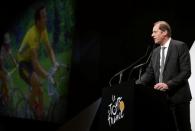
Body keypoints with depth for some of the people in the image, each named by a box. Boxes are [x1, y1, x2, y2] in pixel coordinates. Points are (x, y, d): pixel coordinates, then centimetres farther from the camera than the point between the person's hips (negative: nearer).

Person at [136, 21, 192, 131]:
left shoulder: (180, 46, -5)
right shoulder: (155, 52, 16)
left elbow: (186, 71, -11)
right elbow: (149, 73, 13)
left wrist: (168, 85, -20)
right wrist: (137, 85, -4)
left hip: (178, 96, -6)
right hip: (161, 96, 6)